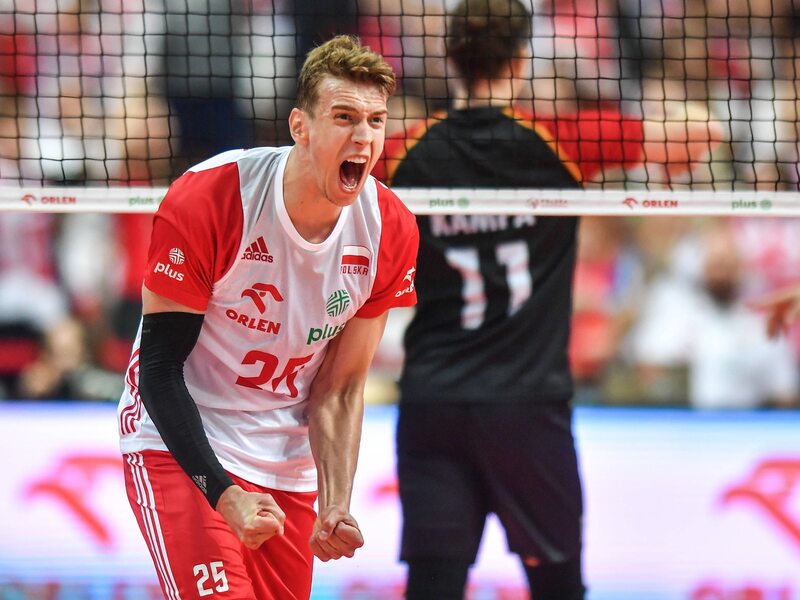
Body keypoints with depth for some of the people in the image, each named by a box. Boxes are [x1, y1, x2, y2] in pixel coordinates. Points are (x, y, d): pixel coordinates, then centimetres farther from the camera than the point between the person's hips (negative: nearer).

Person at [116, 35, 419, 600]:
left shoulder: (391, 230, -7)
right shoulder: (204, 200, -21)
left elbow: (340, 389, 0)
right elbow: (160, 366, -16)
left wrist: (334, 510, -13)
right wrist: (224, 495, -26)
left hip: (288, 463, 5)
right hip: (178, 445, -5)